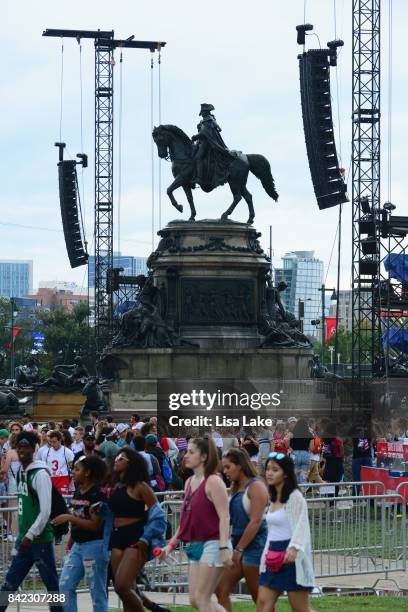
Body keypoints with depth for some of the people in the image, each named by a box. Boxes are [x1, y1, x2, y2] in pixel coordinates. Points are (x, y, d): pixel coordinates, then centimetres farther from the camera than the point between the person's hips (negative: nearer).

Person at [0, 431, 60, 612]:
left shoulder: (40, 474, -13)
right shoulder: (21, 472, 11)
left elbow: (45, 511, -18)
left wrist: (30, 536, -19)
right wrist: (22, 536, 18)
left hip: (40, 539, -8)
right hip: (25, 538, 8)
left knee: (52, 584, 1)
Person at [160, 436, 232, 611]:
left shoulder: (213, 482, -11)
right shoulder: (189, 482, 13)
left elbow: (224, 517, -18)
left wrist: (224, 548, -27)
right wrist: (171, 545, 20)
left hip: (213, 544, -9)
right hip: (196, 545, 9)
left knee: (201, 598, -8)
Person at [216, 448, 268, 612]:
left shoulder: (255, 486, -10)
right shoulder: (236, 489, 15)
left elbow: (256, 521, -17)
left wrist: (239, 549, -15)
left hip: (254, 546, -8)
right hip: (238, 546, 8)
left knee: (259, 597, -1)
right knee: (221, 590, -1)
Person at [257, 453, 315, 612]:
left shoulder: (295, 497, -10)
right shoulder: (274, 499, 15)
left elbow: (301, 525, -21)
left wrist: (294, 548, -36)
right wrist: (267, 553, 18)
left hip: (291, 557, -8)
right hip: (274, 560, 8)